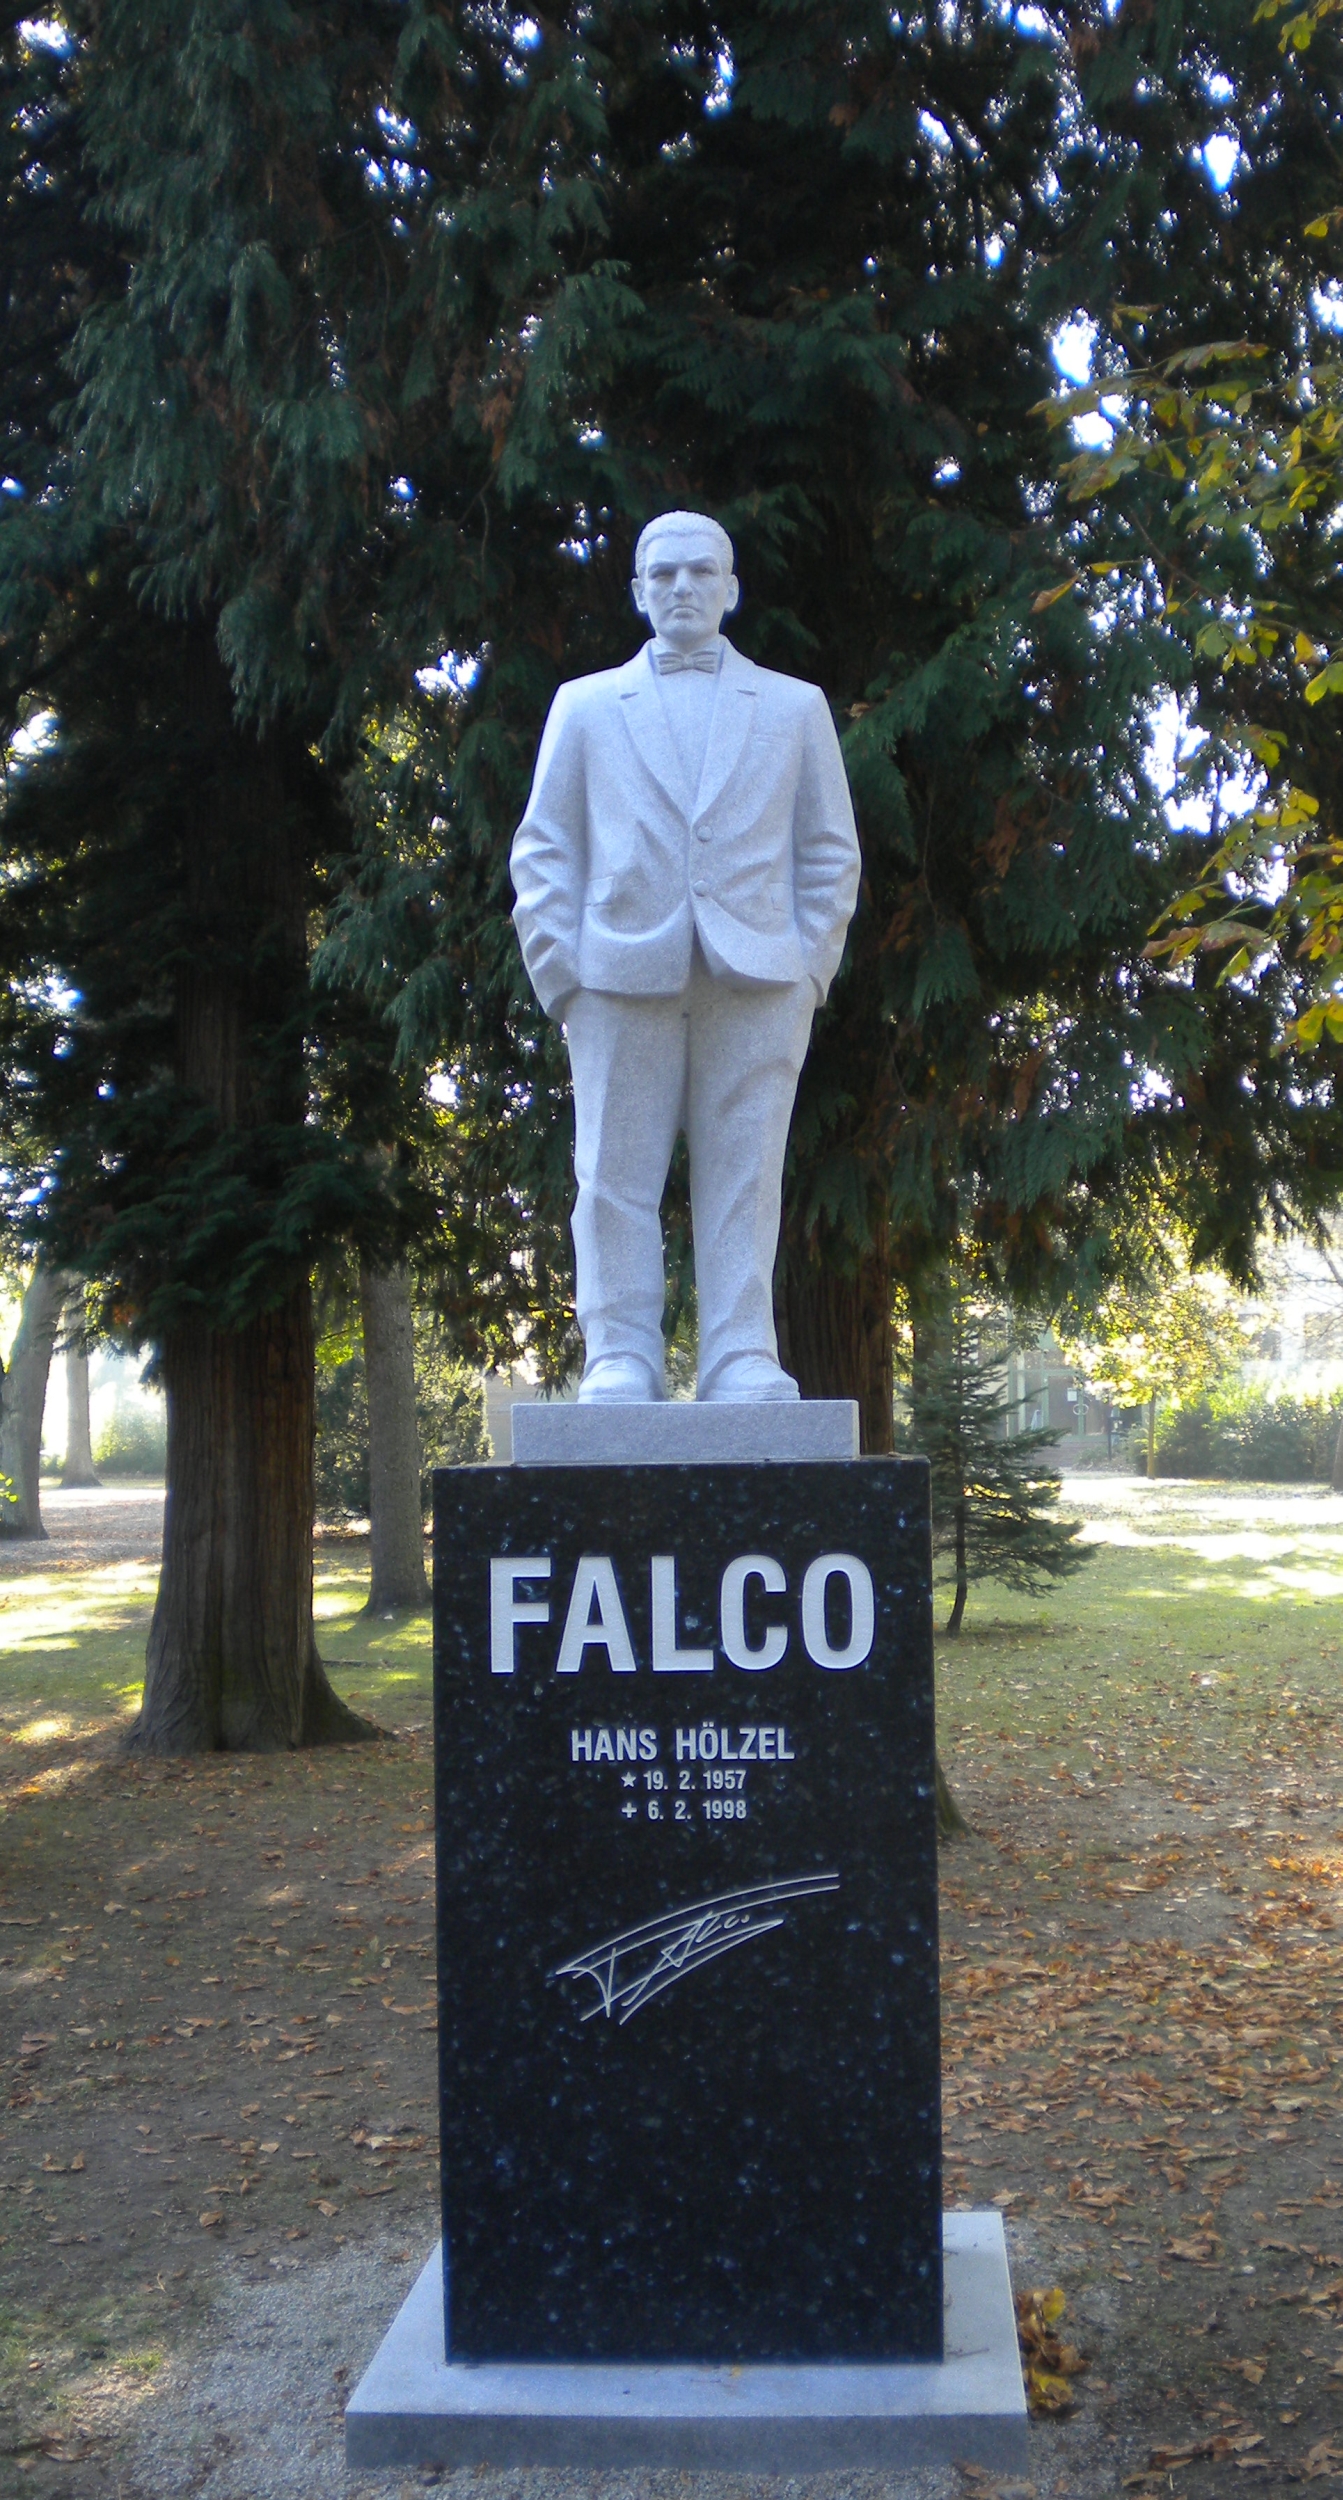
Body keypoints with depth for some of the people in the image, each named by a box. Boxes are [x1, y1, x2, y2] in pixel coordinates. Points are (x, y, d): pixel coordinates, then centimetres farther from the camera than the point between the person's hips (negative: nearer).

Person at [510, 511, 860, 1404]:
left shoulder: (795, 707, 18)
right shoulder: (585, 705, 17)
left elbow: (831, 854, 14)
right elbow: (542, 852, 12)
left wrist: (809, 970, 1)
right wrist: (561, 973, -1)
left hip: (757, 980, 0)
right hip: (623, 975, 0)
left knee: (744, 1180, -2)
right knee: (616, 1180, -3)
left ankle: (744, 1364, 0)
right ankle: (620, 1359, 1)